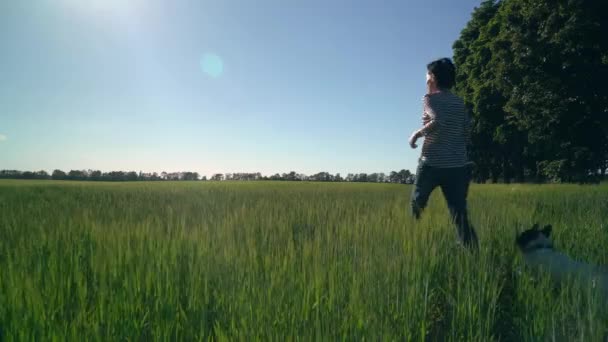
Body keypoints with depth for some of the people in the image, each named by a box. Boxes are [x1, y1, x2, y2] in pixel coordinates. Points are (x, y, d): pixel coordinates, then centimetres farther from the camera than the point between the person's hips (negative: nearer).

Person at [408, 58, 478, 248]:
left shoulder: (430, 98, -4)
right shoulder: (459, 102, 13)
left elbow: (439, 120, -22)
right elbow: (467, 132, 10)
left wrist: (417, 134, -10)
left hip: (432, 164, -4)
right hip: (458, 165, 5)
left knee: (417, 205, 15)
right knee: (460, 213, 5)